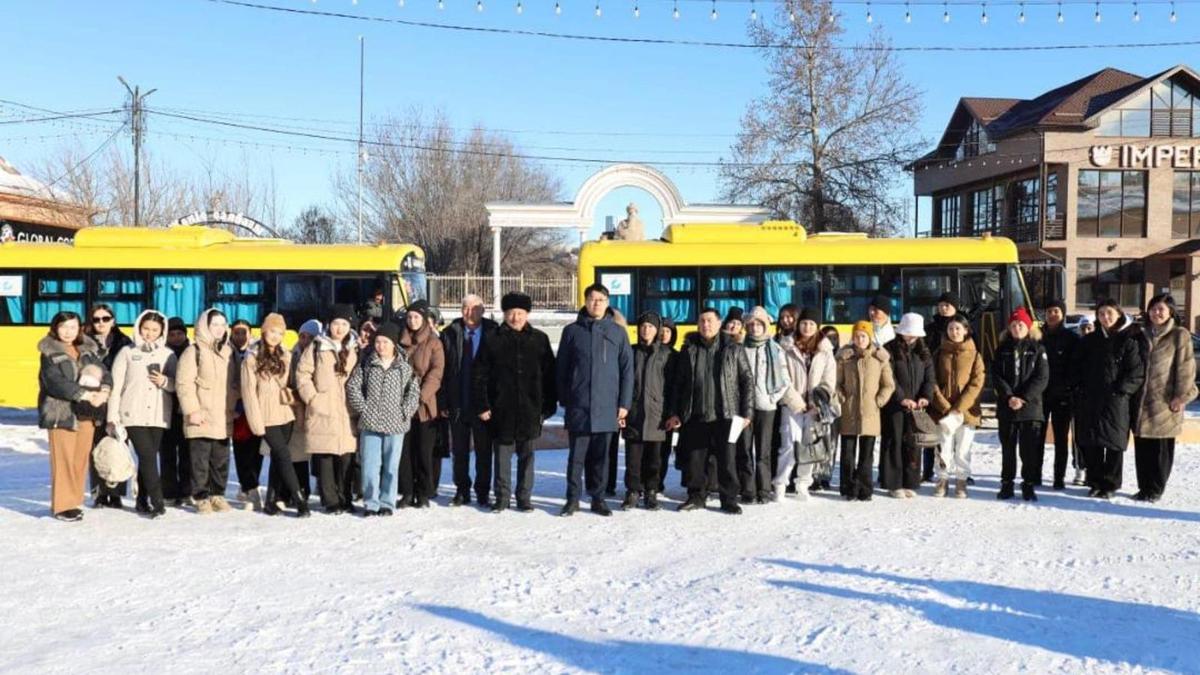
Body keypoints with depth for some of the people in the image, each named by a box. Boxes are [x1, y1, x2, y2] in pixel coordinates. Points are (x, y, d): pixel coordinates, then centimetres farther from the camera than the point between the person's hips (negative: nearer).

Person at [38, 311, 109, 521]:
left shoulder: (88, 349, 12)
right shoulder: (49, 352, -3)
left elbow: (103, 371, 4)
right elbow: (55, 382, -15)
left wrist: (104, 391, -17)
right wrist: (85, 394, -22)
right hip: (61, 412, -5)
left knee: (81, 458, 6)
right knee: (63, 459, -5)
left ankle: (74, 501, 15)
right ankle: (62, 505, 3)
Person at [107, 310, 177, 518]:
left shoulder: (168, 354, 9)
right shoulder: (127, 353, 4)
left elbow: (178, 385, 10)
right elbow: (116, 386, 2)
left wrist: (165, 382, -12)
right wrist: (113, 418, -2)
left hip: (158, 416, 2)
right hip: (133, 415, -2)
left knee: (147, 458, 5)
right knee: (148, 457, -12)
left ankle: (142, 501, 16)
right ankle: (158, 503, -13)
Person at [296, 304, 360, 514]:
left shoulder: (354, 349, 13)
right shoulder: (317, 348, 3)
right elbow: (302, 374, 1)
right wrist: (313, 398, -7)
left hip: (347, 412, 3)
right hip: (323, 412, -2)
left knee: (346, 457, 3)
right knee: (325, 457, -2)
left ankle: (344, 499, 14)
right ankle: (330, 500, 6)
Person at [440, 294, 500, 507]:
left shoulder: (493, 333, -2)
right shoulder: (450, 334, 2)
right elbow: (443, 370, 2)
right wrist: (443, 402, -3)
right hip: (457, 404, 2)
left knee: (483, 450, 6)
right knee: (459, 450, 10)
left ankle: (482, 491, 17)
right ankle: (462, 490, 22)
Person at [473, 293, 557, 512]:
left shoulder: (539, 339, 5)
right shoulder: (493, 340, 2)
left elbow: (549, 375, 7)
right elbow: (478, 375, 2)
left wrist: (549, 405, 2)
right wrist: (481, 406, -4)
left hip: (530, 410, 1)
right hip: (502, 410, -1)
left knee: (526, 455, 7)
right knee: (503, 455, 6)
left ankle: (524, 497, 17)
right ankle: (502, 496, 16)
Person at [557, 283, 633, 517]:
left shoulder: (618, 332, 6)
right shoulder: (572, 331, 5)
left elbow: (627, 370, 5)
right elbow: (561, 368, 7)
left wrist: (624, 404, 0)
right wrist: (564, 400, 2)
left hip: (607, 407, 1)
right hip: (578, 406, -1)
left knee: (601, 455, 8)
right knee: (576, 455, 2)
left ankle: (598, 498, 17)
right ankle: (573, 498, 12)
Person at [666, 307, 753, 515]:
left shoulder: (733, 350, 3)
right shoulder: (689, 350, 9)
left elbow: (747, 381, 4)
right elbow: (678, 384, 12)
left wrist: (746, 412, -2)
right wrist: (675, 413, 7)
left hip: (725, 415, -2)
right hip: (695, 416, 2)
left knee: (726, 459, -1)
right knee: (695, 459, 6)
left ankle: (729, 500, 10)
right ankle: (696, 496, 19)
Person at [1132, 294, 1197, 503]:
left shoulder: (1179, 335, -2)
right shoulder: (1142, 334, 14)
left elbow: (1185, 367, -7)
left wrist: (1181, 396, -12)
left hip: (1165, 400, -5)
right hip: (1143, 399, 5)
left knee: (1161, 448, 0)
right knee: (1142, 447, 7)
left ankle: (1156, 490, 9)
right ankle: (1144, 488, 16)